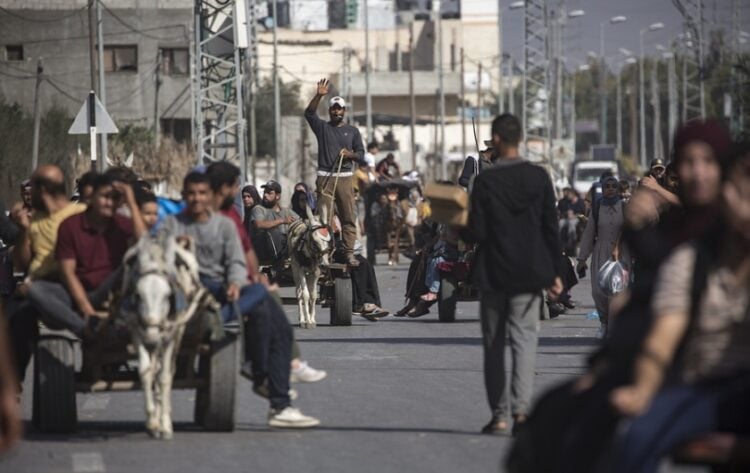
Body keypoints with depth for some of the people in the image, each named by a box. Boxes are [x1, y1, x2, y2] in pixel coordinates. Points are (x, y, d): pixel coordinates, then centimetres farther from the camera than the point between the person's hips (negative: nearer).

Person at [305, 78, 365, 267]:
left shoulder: (352, 131, 14)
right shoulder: (322, 127, 10)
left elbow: (361, 154, 13)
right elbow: (309, 113, -7)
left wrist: (349, 154, -9)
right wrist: (319, 95, -19)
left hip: (345, 177, 1)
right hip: (325, 177, -1)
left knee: (348, 216, -3)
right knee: (323, 217, -7)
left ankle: (349, 253, -2)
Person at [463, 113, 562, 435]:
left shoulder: (485, 181, -10)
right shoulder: (539, 177, -1)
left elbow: (477, 233, -10)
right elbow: (551, 228, 1)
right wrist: (555, 273, 7)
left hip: (493, 275, -2)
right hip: (530, 275, 2)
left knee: (494, 345, 10)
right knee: (524, 339, 1)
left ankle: (499, 415, 10)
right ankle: (521, 408, -16)